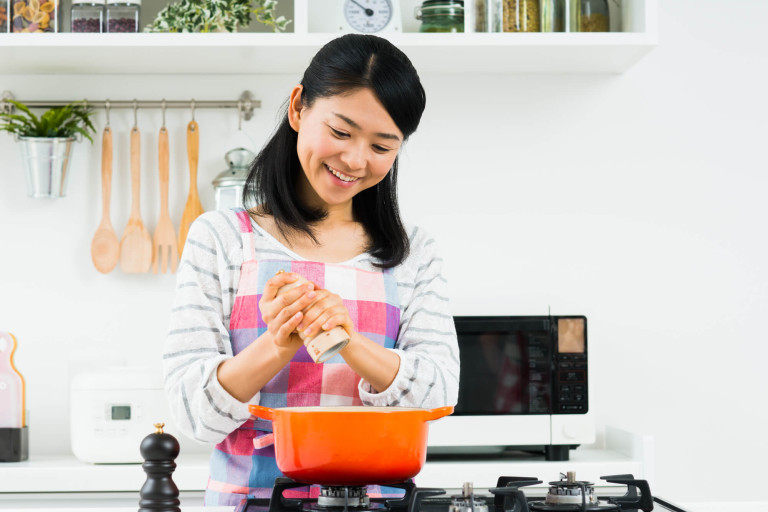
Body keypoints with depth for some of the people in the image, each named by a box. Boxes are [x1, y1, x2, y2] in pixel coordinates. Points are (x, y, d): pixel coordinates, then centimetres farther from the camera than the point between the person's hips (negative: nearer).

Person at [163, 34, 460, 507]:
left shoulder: (415, 252, 12)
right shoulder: (221, 238, 5)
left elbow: (439, 392, 0)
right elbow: (193, 411, 0)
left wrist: (350, 344, -16)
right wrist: (277, 347, -17)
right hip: (249, 494, -2)